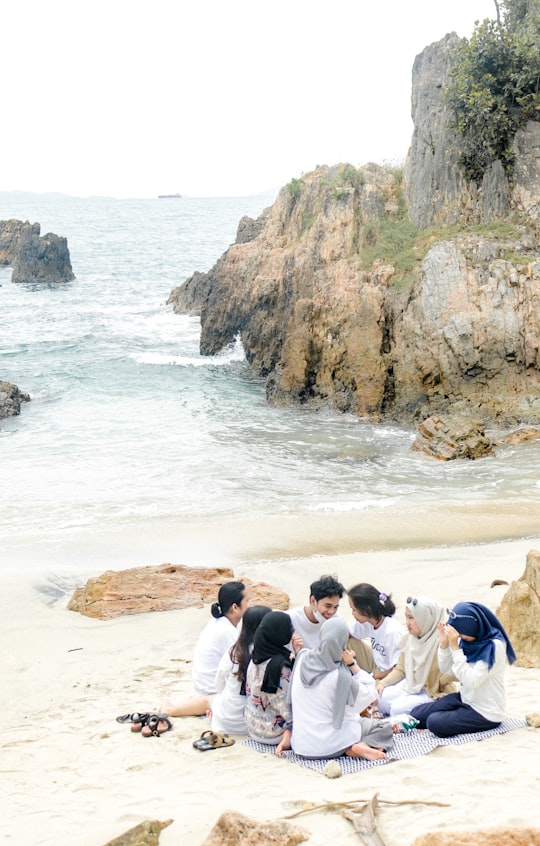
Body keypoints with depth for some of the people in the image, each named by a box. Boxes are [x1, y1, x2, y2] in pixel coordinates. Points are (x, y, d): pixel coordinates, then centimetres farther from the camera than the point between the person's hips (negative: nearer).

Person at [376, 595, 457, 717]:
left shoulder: (440, 641, -21)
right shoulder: (409, 638, 1)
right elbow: (401, 669, 9)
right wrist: (383, 683, -3)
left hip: (434, 693, -7)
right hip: (411, 685, 7)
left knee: (398, 709, -22)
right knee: (381, 697, -9)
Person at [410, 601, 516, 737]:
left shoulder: (494, 646, -23)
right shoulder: (465, 640, -3)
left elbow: (471, 681, -29)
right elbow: (446, 669, 4)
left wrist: (455, 647, -29)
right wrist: (444, 643, -12)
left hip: (486, 714, -7)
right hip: (465, 699, 7)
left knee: (435, 723, -21)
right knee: (416, 714, -1)